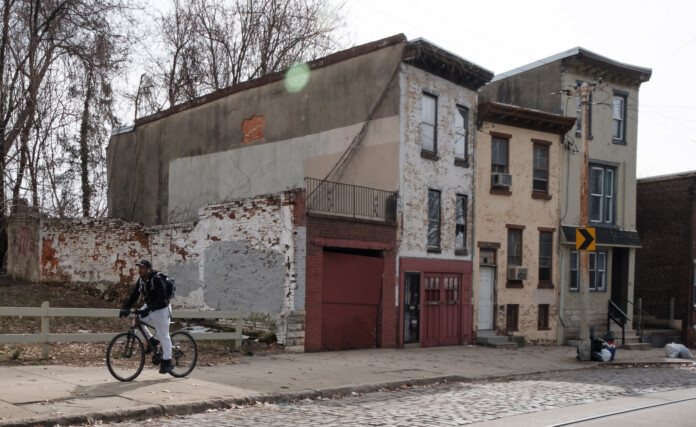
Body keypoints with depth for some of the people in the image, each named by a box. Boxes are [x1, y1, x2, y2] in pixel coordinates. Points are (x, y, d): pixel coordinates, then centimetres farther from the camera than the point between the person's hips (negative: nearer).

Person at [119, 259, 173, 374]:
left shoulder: (156, 280, -24)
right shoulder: (141, 281, 1)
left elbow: (161, 298, -30)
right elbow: (134, 296, 1)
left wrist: (148, 310, -38)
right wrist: (125, 308, -13)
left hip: (161, 310, -8)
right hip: (149, 307, 8)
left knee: (163, 336, -3)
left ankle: (167, 362, 5)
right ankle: (152, 341, 13)